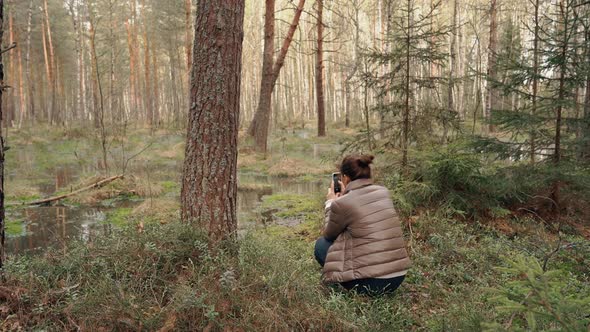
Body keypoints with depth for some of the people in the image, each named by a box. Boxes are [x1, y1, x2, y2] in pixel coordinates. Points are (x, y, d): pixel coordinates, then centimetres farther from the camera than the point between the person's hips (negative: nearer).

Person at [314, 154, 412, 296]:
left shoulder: (341, 204, -12)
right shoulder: (383, 192, 5)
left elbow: (328, 235, 7)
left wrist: (330, 203, 18)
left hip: (370, 282, -6)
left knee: (321, 244, 14)